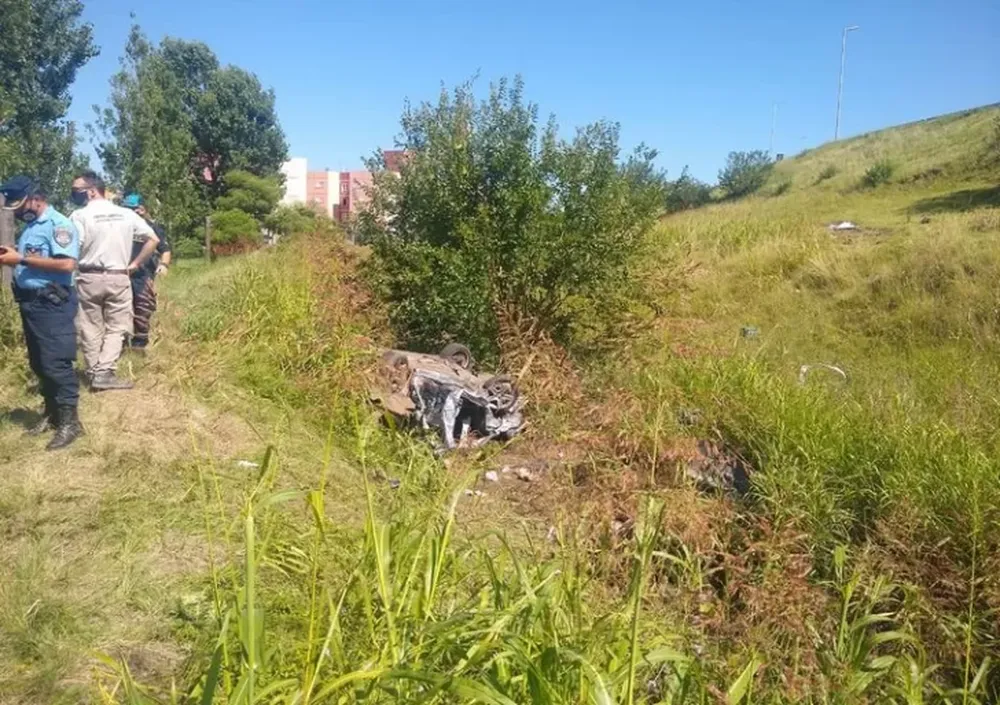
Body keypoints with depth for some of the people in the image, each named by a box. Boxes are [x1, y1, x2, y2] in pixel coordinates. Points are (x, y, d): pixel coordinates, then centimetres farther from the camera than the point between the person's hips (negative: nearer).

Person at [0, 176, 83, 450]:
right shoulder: (30, 226, 15)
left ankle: (70, 421, -1)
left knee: (56, 363, -7)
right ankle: (52, 413, 26)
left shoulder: (58, 224, -12)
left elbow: (66, 263, -25)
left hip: (52, 304, -9)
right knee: (39, 364, 15)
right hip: (30, 302, 9)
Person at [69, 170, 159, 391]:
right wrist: (134, 265, 9)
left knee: (91, 329, 9)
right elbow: (153, 239, 5)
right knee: (116, 327, 6)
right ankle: (105, 373, -7)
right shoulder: (126, 214, 4)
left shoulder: (80, 215, -6)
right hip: (118, 278, 1)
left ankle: (93, 374, 13)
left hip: (89, 278, -1)